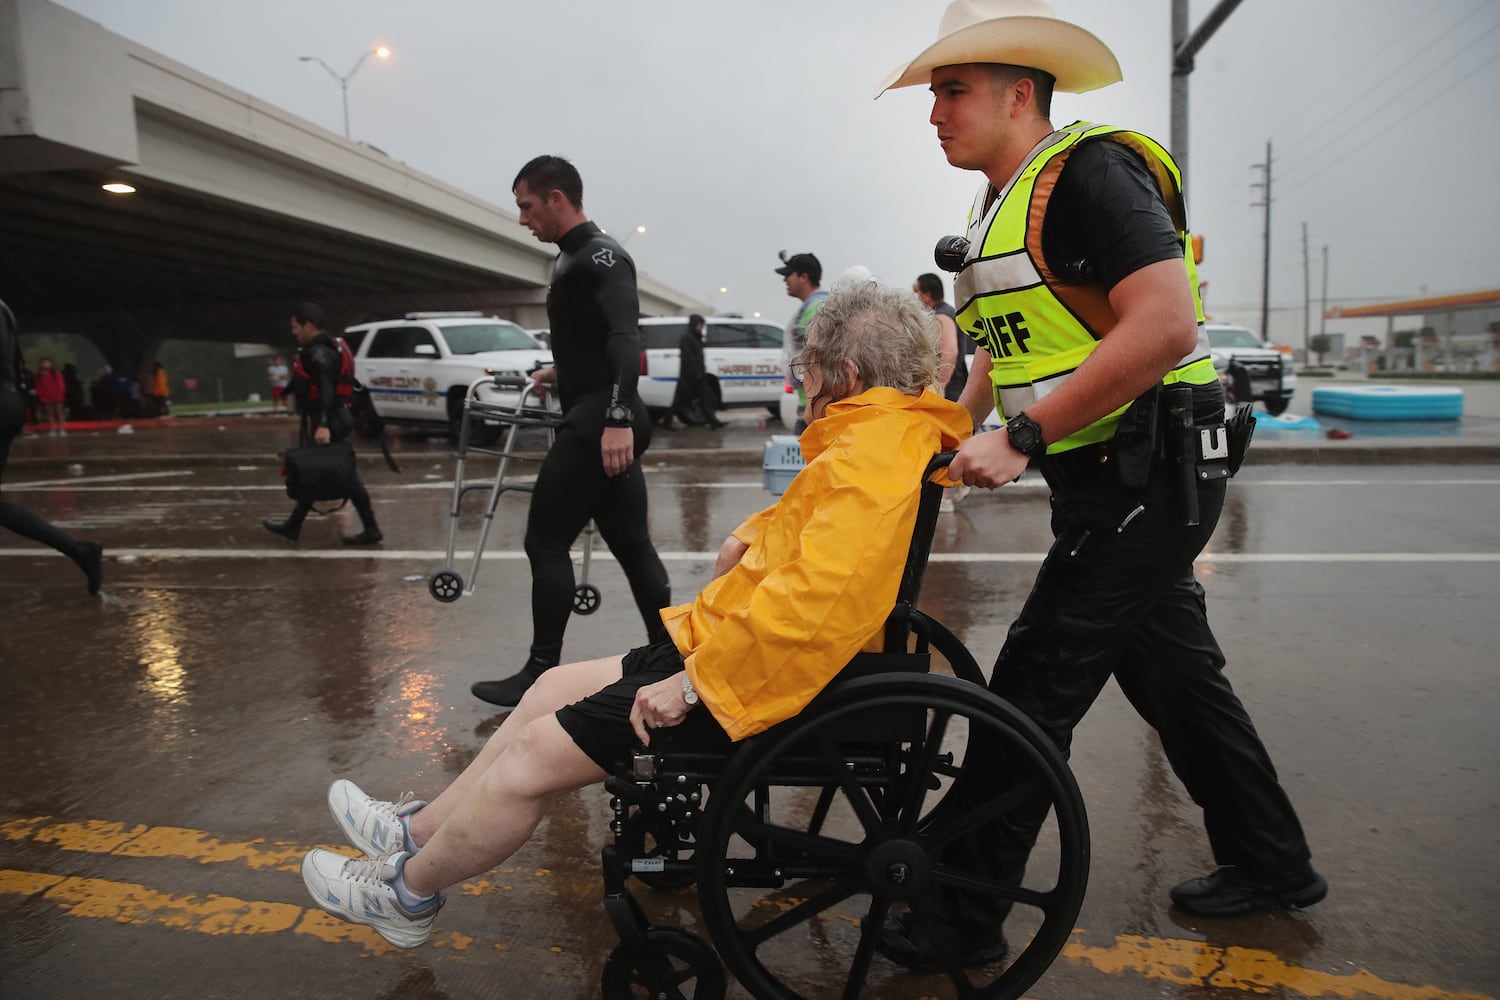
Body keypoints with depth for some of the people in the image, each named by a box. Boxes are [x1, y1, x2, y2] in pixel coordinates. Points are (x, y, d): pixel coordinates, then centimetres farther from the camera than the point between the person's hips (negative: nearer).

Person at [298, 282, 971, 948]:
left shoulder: (872, 456, -22)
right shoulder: (884, 434, 10)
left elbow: (816, 600, -35)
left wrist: (693, 680, -27)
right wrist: (754, 536, 9)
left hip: (747, 682, -11)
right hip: (729, 650, 11)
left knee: (535, 753, -4)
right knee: (554, 688, 15)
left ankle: (408, 892, 22)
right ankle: (418, 830, 32)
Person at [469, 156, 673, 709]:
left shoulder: (600, 256, -9)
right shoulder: (578, 257, 21)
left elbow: (625, 337, -23)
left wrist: (617, 418, -32)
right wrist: (563, 372, 36)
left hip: (600, 424, -10)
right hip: (605, 421, 10)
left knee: (546, 540, -4)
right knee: (631, 543, 10)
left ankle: (541, 672, 5)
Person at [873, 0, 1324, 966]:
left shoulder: (1088, 171, -14)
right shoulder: (1003, 207, 15)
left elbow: (1165, 323, -26)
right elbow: (1010, 347, 24)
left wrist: (1025, 439, -25)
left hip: (1148, 475, -10)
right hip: (1113, 484, 10)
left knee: (1033, 687, -7)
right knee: (1175, 675, 19)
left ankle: (963, 920, 7)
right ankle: (1272, 863, 37)